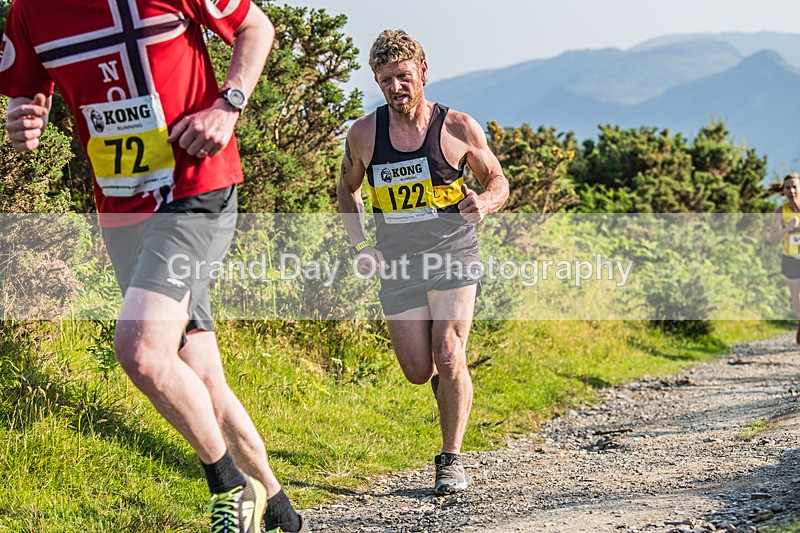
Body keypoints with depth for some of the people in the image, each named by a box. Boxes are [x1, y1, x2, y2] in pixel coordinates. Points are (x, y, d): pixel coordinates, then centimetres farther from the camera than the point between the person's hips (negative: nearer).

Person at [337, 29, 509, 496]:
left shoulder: (459, 128, -7)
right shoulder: (364, 134, -1)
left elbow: (499, 182, 6)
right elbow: (348, 189, 17)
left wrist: (484, 203, -18)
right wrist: (360, 244, 4)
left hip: (453, 257, -2)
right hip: (398, 264, 3)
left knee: (448, 357, -17)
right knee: (419, 371, -1)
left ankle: (451, 459, -1)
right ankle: (448, 381, 36)